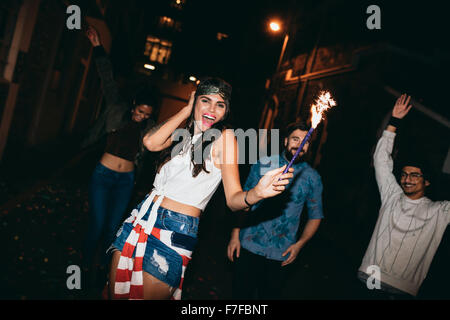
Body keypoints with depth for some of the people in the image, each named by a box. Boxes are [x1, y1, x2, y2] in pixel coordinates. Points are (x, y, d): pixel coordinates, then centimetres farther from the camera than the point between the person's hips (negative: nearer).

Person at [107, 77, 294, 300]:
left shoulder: (224, 137, -5)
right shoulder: (182, 133, 11)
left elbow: (233, 199, -11)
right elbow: (151, 143, -11)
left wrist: (256, 193, -35)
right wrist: (187, 110, -1)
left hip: (175, 230, -5)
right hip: (141, 217, 6)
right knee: (116, 293, 13)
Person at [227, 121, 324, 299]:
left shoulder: (312, 178, 1)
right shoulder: (264, 164, 1)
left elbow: (315, 216, 8)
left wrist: (299, 244, -6)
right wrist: (235, 235, -1)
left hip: (280, 255, 0)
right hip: (247, 246, 0)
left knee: (269, 295, 12)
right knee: (240, 294, 7)